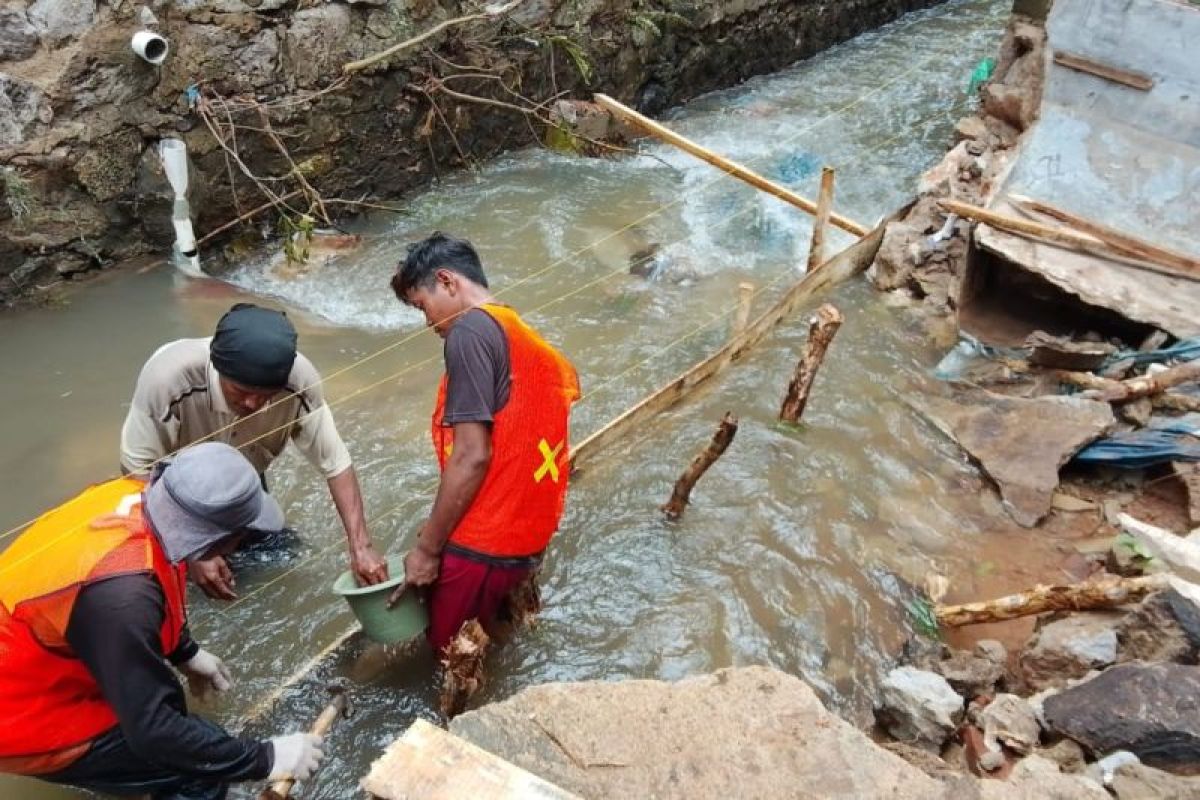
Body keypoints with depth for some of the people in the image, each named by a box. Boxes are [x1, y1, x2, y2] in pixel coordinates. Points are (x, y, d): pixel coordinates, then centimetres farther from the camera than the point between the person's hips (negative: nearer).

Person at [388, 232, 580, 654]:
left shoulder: (470, 330, -13)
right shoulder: (529, 339, 14)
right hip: (528, 538, 9)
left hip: (482, 545, -9)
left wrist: (427, 548, -11)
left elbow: (472, 456, -20)